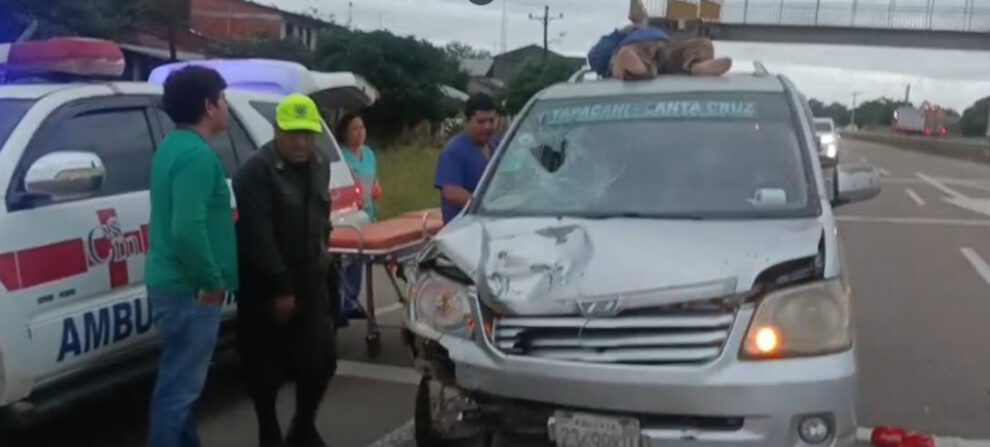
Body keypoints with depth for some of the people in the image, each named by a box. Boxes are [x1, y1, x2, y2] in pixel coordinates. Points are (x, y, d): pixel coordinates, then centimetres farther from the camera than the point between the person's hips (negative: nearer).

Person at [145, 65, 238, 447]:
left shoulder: (174, 146, 13)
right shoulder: (197, 154, -19)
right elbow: (188, 229, -29)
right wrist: (212, 281, -19)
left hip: (173, 282, 10)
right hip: (190, 289, -10)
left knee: (182, 380, 20)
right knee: (179, 385, -2)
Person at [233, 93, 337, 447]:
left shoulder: (319, 164, 8)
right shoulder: (256, 171, -17)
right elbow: (257, 236, -22)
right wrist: (279, 287, -22)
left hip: (309, 279, 7)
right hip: (266, 285, -6)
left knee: (321, 359, 9)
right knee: (266, 365, 3)